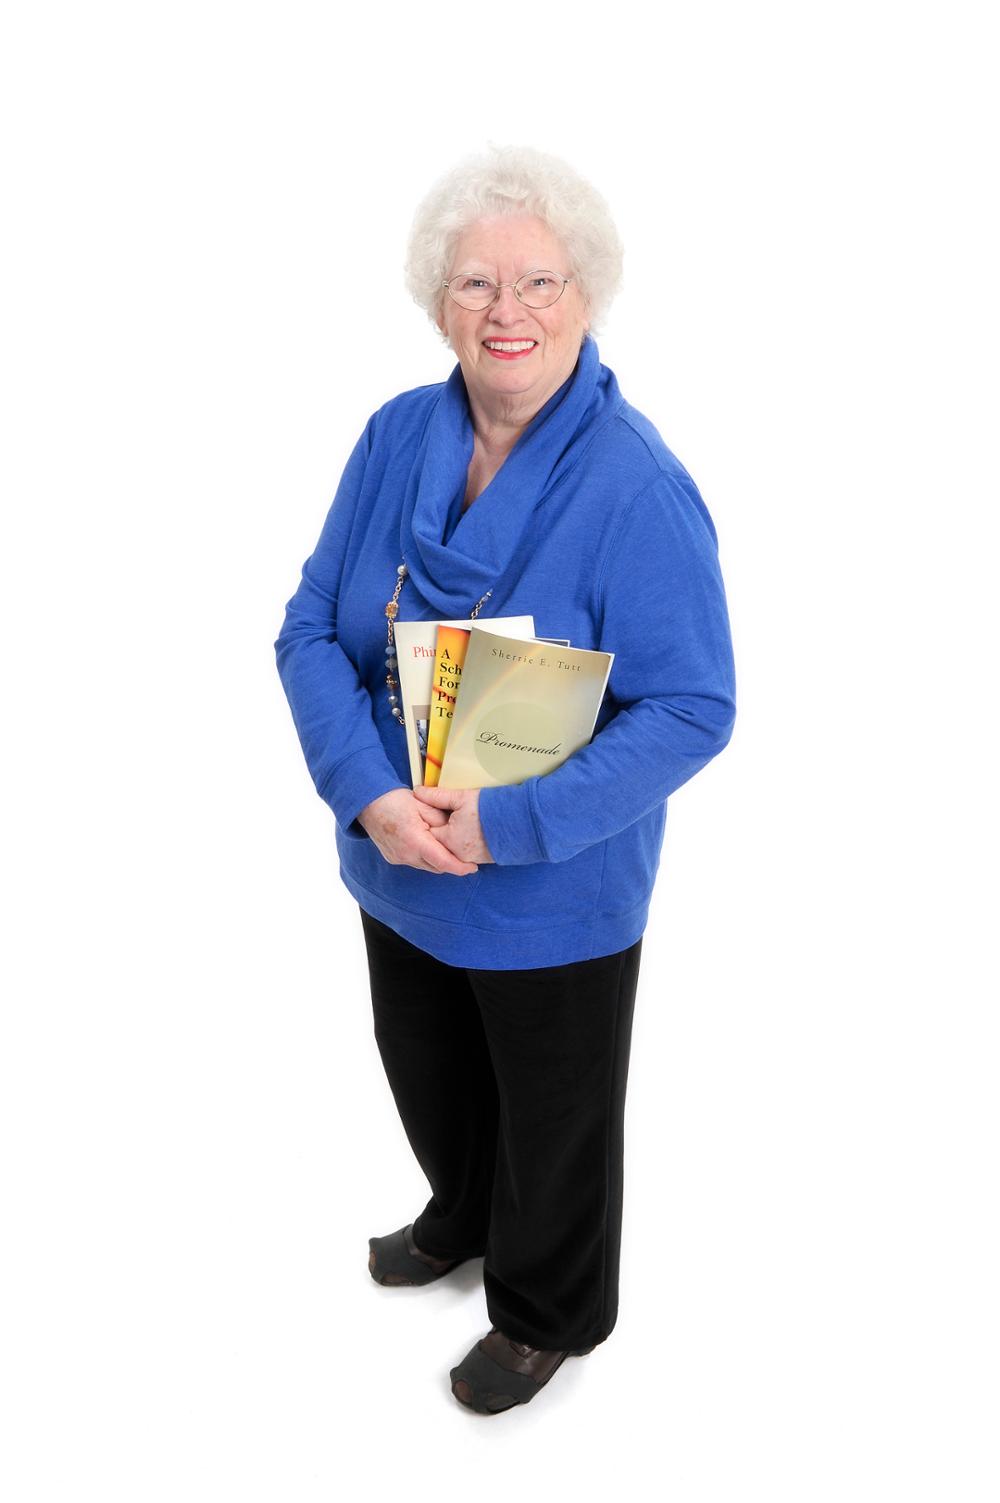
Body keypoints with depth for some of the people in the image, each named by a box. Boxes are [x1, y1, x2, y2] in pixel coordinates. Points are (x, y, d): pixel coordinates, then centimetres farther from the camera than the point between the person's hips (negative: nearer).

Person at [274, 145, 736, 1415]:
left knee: (554, 1116, 19)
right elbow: (311, 630, -6)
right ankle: (464, 1218, 62)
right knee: (429, 1077, 29)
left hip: (556, 896, -5)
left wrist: (508, 823, -28)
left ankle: (548, 1311, 49)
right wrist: (370, 794, -23)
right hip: (399, 868, 5)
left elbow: (692, 709, -22)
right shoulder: (395, 438, -7)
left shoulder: (639, 487, -22)